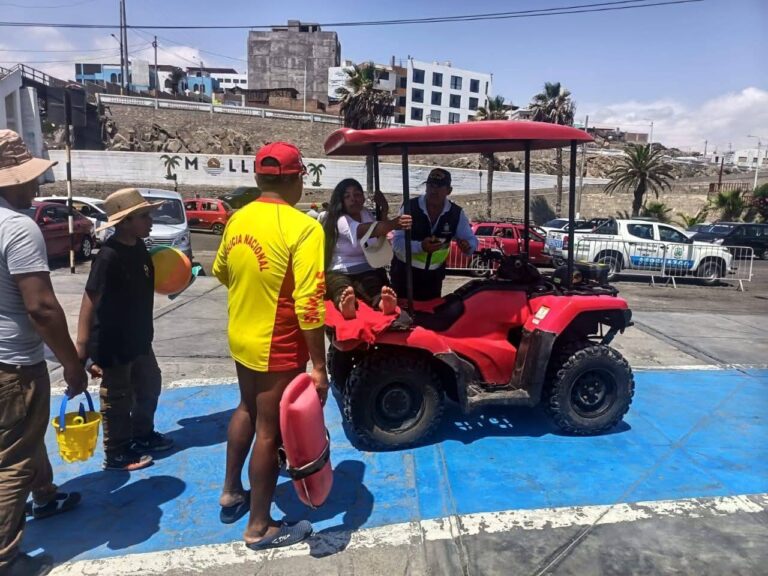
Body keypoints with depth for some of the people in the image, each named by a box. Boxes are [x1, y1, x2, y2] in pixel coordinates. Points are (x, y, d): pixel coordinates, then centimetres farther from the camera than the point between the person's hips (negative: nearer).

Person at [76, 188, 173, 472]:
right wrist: (82, 348, -29)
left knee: (149, 385, 22)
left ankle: (143, 435, 41)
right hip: (113, 343, -9)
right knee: (117, 400, 6)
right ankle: (116, 455, 24)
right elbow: (90, 300, -27)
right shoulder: (109, 256, -24)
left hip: (138, 337, 9)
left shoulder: (139, 246, 2)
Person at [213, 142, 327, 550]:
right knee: (270, 431, 7)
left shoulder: (237, 220, 1)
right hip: (278, 348, -7)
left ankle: (231, 493, 44)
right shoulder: (303, 228, -21)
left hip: (241, 337, 7)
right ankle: (260, 527, 24)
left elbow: (221, 272, 17)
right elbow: (309, 305, -25)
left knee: (248, 410, 27)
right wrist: (318, 366, -18)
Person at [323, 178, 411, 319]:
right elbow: (364, 230, -35)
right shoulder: (341, 220, -14)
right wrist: (392, 224, -53)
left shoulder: (366, 214, 8)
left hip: (366, 271, 4)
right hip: (339, 272, -3)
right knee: (342, 289, -38)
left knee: (373, 286, -33)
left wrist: (384, 212, -6)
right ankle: (345, 305, -74)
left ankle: (384, 302, -68)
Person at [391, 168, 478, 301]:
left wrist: (467, 246, -28)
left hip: (434, 274, 3)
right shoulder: (410, 207, -15)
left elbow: (472, 240, -2)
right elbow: (397, 242, -19)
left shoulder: (457, 213, -6)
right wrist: (421, 246, -39)